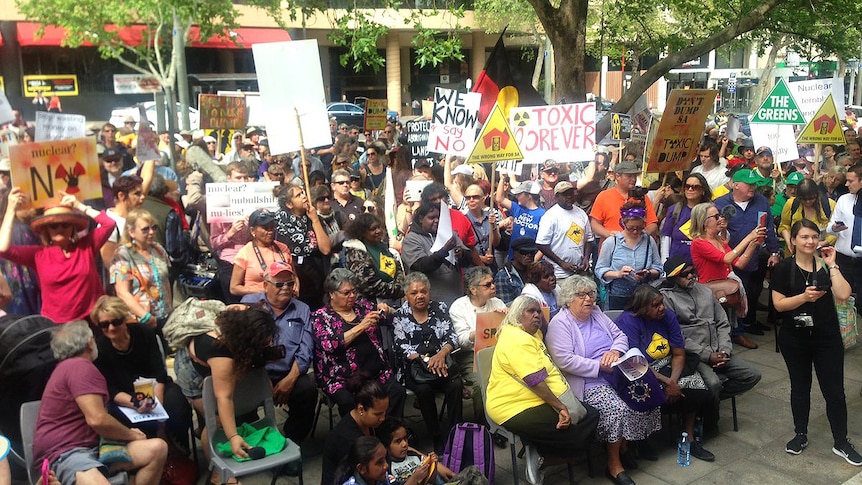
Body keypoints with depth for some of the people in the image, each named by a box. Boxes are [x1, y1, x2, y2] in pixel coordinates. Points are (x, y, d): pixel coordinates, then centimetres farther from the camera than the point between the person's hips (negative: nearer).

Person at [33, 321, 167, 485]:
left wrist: (126, 433, 12)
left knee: (157, 448, -5)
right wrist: (131, 435, -3)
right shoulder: (79, 366, -11)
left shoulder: (70, 366, 24)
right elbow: (97, 419, -20)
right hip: (64, 453, -11)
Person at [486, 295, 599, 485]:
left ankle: (537, 449, 1)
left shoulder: (533, 333, 15)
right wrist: (560, 407, -23)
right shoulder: (516, 339, -18)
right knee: (576, 434, -18)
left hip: (540, 402, 11)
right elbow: (536, 381, -25)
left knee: (591, 415, 7)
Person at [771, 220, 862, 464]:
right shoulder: (784, 268, -3)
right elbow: (779, 304, -9)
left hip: (827, 338, 1)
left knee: (834, 391, 2)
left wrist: (832, 265, -12)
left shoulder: (825, 266, 1)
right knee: (799, 387, 14)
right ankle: (800, 434, 29)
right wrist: (804, 297, -23)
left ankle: (841, 442, 16)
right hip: (794, 338, -1)